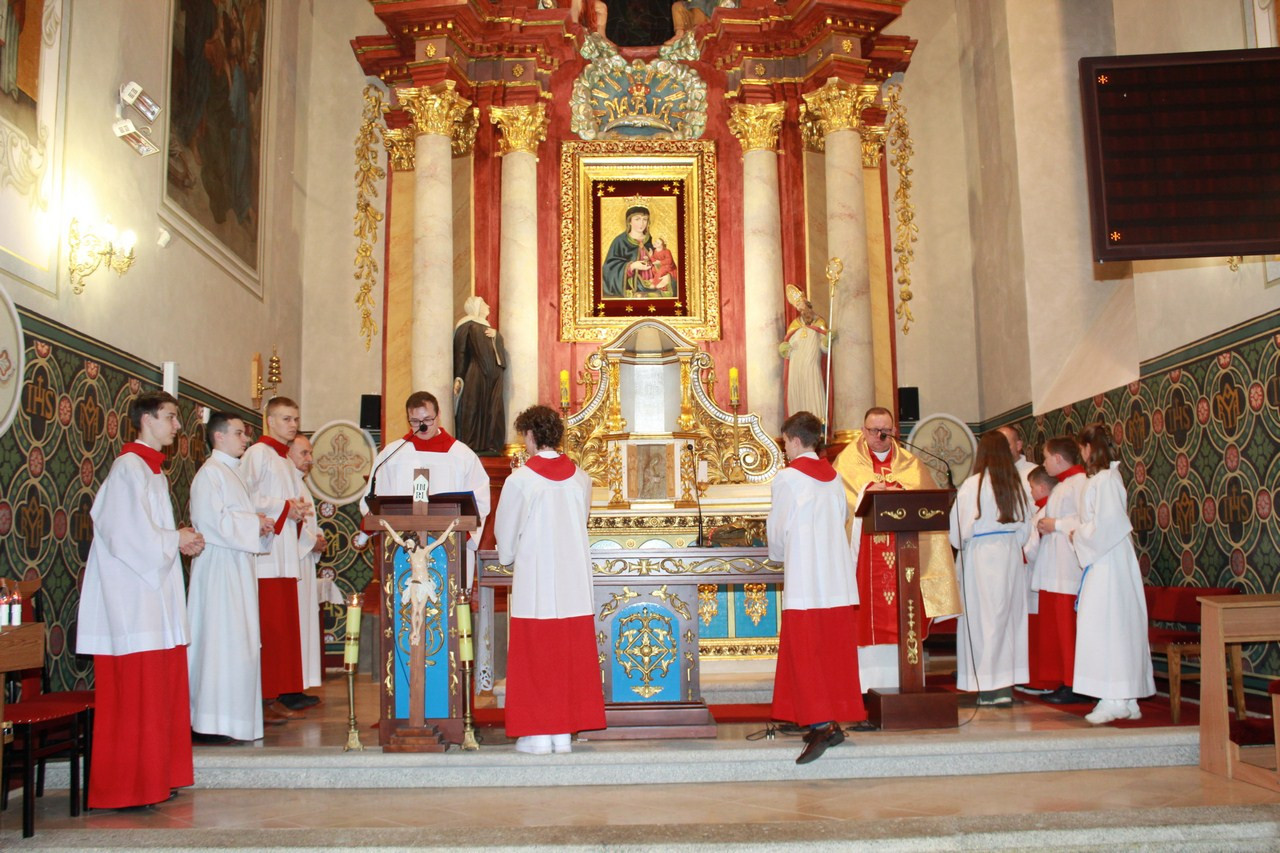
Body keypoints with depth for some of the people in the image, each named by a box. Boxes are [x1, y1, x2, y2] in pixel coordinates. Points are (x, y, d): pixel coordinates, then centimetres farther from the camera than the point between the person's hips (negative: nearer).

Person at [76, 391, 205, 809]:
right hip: (132, 598, -10)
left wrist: (182, 539, 4)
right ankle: (128, 786, 3)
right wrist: (176, 540, -9)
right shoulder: (130, 468, -13)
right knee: (135, 692, -5)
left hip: (154, 595, 10)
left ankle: (156, 778, 19)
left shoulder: (152, 469, 17)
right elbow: (128, 535, -20)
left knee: (159, 688, 11)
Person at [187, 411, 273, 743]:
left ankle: (231, 715, 16)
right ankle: (208, 723, -3)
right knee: (220, 640, -8)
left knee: (238, 641, 10)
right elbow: (213, 521, -19)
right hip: (219, 568, -10)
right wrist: (254, 523, -12)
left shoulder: (231, 471, 19)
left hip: (238, 566, 10)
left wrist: (260, 524, 5)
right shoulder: (210, 473, -10)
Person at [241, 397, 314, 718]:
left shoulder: (286, 460, 23)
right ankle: (264, 698, -8)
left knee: (285, 622, 8)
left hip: (285, 551, 9)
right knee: (268, 623, -10)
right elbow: (245, 497, -14)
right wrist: (284, 507, -14)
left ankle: (284, 692, 11)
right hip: (264, 550, -9)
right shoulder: (257, 453, -3)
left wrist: (300, 508, 5)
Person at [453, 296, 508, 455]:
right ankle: (471, 446, -7)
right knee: (473, 408, -8)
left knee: (492, 410, 4)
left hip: (492, 375, 8)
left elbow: (499, 346, 22)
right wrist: (458, 376, -16)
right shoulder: (467, 325, -1)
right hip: (475, 375, -8)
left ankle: (489, 444, 6)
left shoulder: (487, 327, 23)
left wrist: (495, 335, 0)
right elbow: (460, 351, -8)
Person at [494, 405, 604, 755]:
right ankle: (564, 732, 14)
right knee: (571, 656, 9)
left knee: (534, 655, 4)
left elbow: (505, 532, 1)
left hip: (534, 581, -4)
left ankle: (538, 734, 7)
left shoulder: (519, 480, -9)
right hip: (574, 580, 4)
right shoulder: (580, 478, 3)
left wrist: (510, 557, 22)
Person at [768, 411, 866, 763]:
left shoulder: (787, 478, -6)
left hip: (804, 579, -6)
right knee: (835, 650, 9)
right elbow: (843, 517, 14)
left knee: (804, 652, -3)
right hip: (839, 578, 6)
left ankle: (820, 724, -10)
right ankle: (837, 716, 14)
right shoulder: (833, 477, 10)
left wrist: (777, 553, 19)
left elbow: (778, 529, -1)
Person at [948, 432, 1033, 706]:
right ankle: (1007, 685, 15)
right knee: (1009, 616, 11)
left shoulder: (973, 485, -12)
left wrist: (959, 544, 9)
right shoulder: (1019, 485, 1)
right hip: (1012, 555, 5)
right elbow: (1025, 528, 8)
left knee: (983, 616, 1)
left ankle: (990, 687, 3)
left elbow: (960, 528, -10)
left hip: (980, 556, -5)